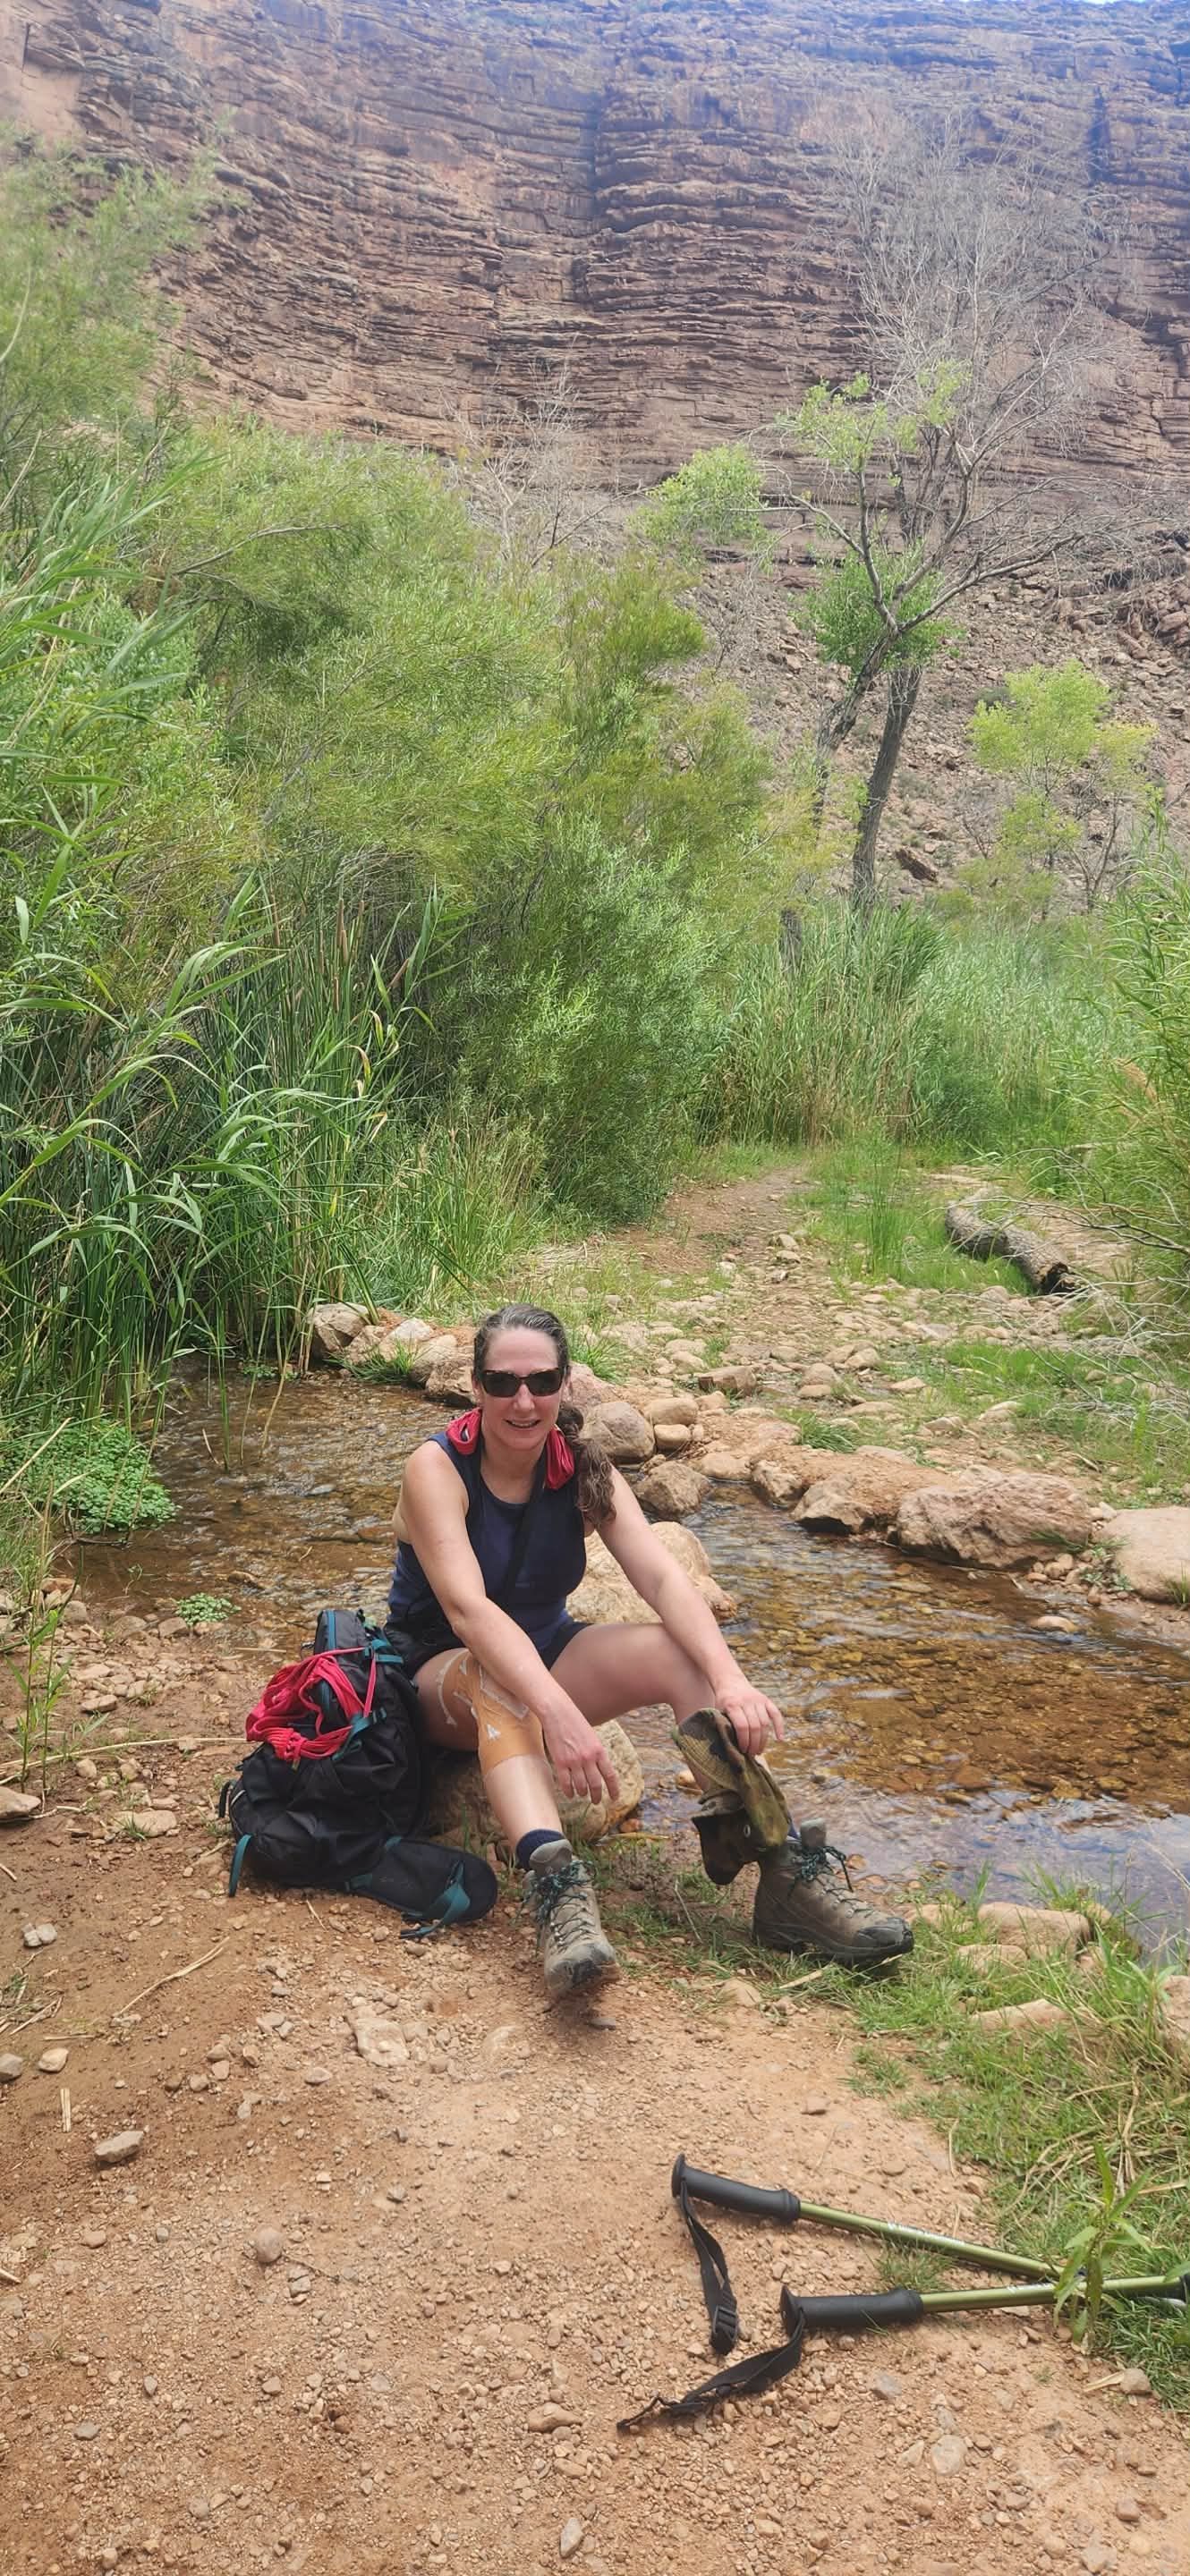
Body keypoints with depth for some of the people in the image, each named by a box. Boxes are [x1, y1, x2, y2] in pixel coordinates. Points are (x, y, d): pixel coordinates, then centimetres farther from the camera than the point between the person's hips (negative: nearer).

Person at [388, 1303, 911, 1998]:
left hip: (546, 1651, 4)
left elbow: (663, 1576, -23)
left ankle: (791, 1872, -27)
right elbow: (466, 1606, -36)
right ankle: (557, 1890, -57)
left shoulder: (584, 1469, -8)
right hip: (442, 1675, -4)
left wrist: (729, 1679, -41)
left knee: (676, 1652, -23)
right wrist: (557, 1712, -51)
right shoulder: (438, 1468, -21)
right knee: (497, 1680, -39)